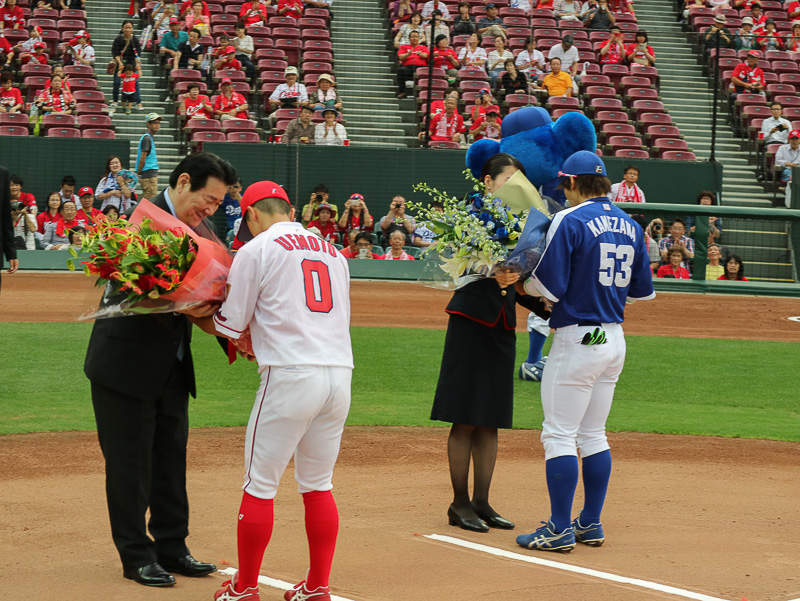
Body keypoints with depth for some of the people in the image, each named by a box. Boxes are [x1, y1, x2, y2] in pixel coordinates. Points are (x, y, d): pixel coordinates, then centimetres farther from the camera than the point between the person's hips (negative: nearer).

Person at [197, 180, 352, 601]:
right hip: (340, 373, 6)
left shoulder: (257, 250, 1)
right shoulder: (333, 251, 19)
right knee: (318, 486, 15)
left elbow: (229, 325, 3)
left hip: (291, 376, -6)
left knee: (260, 484, 4)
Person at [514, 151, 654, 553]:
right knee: (593, 434, 16)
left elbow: (550, 287, -17)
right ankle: (591, 524, 19)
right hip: (615, 339, 8)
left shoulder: (570, 221, -12)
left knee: (559, 435, -3)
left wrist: (523, 283, 2)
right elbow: (643, 291, 15)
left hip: (577, 338, -8)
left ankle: (560, 530, -4)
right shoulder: (630, 226, 10)